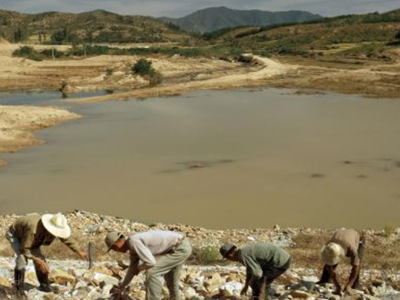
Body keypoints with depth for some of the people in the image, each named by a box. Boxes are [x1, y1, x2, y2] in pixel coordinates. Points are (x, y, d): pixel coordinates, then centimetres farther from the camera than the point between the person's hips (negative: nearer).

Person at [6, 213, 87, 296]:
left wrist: (79, 252, -2)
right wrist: (39, 261, -39)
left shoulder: (56, 228, -23)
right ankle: (19, 288, -15)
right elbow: (23, 250, -38)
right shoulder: (33, 230, -45)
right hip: (14, 234, -6)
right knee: (22, 258, -27)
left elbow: (67, 239, -5)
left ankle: (44, 285, 11)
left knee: (39, 257, -6)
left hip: (27, 235, 6)